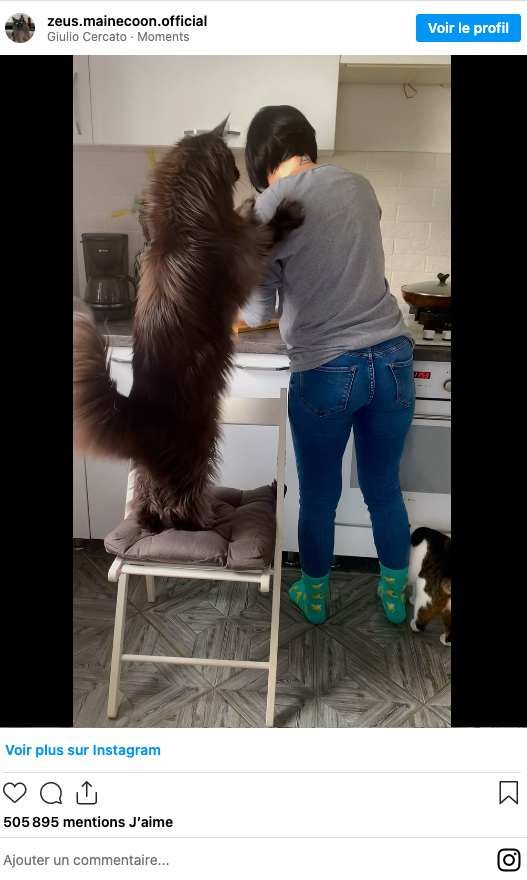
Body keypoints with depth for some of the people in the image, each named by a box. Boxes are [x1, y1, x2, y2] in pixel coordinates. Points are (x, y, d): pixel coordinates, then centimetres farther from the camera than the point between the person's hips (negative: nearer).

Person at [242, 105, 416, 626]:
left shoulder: (267, 207, -7)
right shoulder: (359, 187, 8)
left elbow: (257, 311, -3)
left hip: (325, 372, -4)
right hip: (393, 360, 4)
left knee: (318, 498, 16)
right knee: (384, 490, 20)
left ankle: (313, 596, 38)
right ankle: (395, 596, 39)